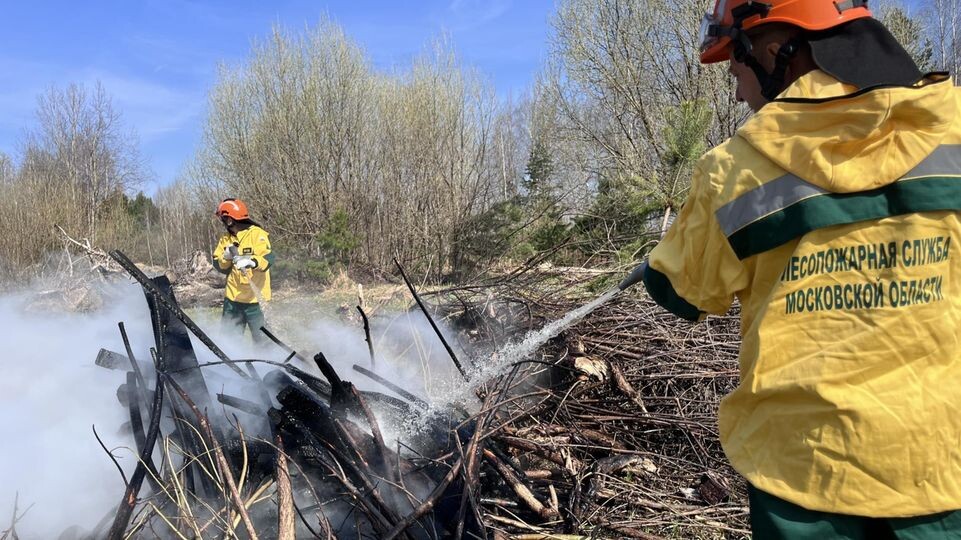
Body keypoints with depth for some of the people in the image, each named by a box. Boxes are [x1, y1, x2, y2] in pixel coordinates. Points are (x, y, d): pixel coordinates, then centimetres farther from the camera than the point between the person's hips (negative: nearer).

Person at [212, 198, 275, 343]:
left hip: (255, 297, -7)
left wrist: (251, 261, -44)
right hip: (232, 297, 7)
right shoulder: (226, 239, 11)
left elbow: (268, 259, -25)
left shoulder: (257, 234, -10)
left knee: (262, 338, -3)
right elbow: (219, 265, 10)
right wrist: (226, 257, -11)